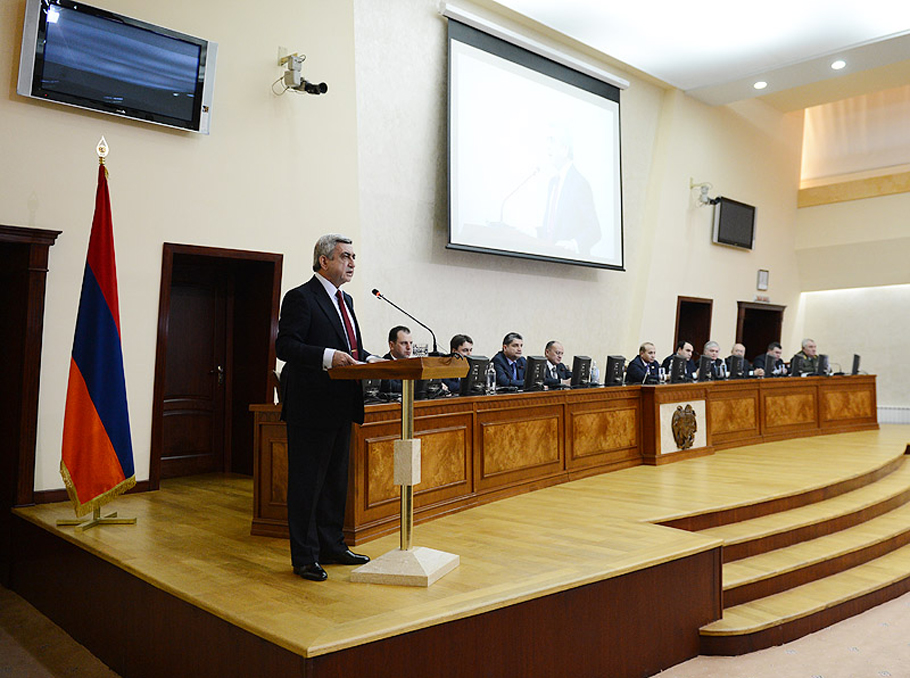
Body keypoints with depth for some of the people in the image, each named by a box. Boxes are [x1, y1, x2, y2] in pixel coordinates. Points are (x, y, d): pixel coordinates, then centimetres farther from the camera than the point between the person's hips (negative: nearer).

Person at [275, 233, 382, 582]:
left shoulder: (345, 300, 17)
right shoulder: (301, 298, -9)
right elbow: (285, 346, -17)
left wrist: (367, 358, 3)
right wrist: (328, 356, -28)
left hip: (340, 407, 9)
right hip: (310, 407, -9)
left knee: (336, 479, 17)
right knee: (306, 483, 1)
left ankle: (332, 545, 30)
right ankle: (305, 556, 12)